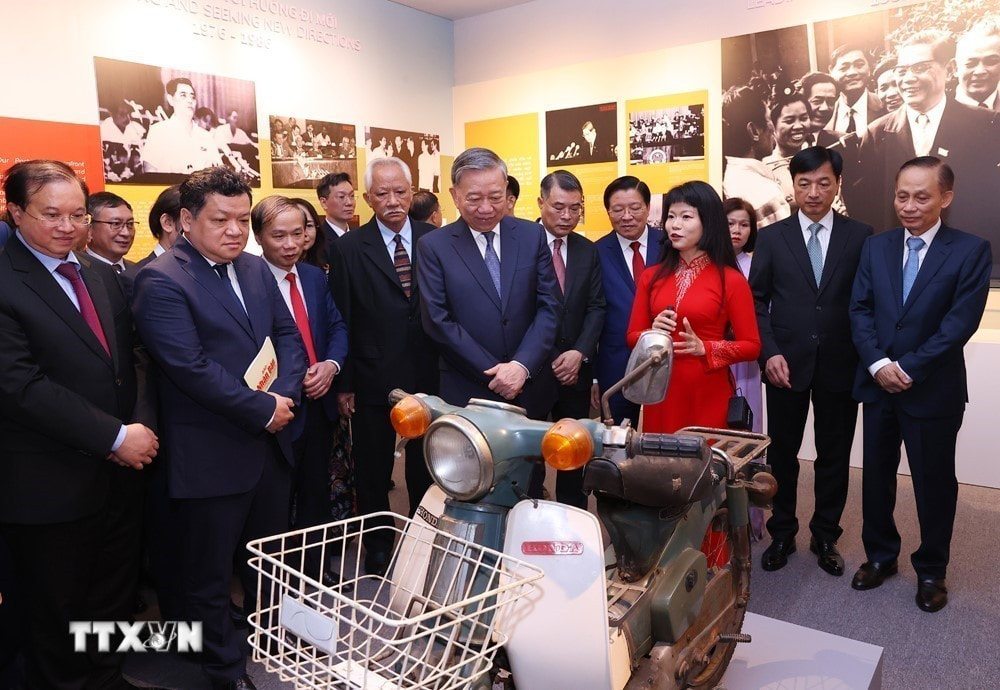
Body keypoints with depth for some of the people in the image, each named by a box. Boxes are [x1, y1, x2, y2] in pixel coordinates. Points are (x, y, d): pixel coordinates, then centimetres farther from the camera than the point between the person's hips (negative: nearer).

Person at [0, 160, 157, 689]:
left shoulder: (101, 275, 9)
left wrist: (138, 427, -6)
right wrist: (115, 436, -21)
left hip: (121, 474, 6)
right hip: (50, 486, -6)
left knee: (113, 603, 20)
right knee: (54, 618, 14)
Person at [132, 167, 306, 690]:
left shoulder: (256, 268, 9)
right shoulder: (161, 282, -14)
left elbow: (287, 335, 8)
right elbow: (192, 368, -22)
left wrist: (283, 394, -9)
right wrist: (262, 410, -16)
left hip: (270, 443, 7)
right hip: (209, 457, -7)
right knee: (207, 574, 11)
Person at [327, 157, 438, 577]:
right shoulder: (348, 248, -3)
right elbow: (341, 322, -3)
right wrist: (343, 384, -5)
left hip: (428, 378, 2)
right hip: (373, 382, -1)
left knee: (427, 469, 15)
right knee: (372, 475, 14)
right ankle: (377, 551, 33)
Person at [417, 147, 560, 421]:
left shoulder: (533, 236, 1)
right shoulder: (433, 246, -5)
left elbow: (549, 307, -1)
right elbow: (438, 320, -9)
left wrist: (522, 365, -14)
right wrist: (494, 374, -12)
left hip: (531, 389, 3)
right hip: (466, 394, -2)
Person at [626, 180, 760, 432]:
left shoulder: (731, 280, -4)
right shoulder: (651, 277, 6)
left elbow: (751, 346, -2)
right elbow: (632, 336, 10)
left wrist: (704, 348, -17)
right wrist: (653, 333, -11)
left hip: (708, 394, -3)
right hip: (659, 391, 3)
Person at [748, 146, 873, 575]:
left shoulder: (860, 236, 2)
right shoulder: (772, 238, 2)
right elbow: (757, 300, 0)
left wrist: (866, 357, -6)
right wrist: (769, 353, -10)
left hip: (840, 365, 0)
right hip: (786, 364, 0)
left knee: (834, 456, 11)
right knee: (782, 452, 10)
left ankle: (825, 536, 29)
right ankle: (782, 534, 28)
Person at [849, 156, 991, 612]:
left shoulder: (970, 250, -6)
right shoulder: (876, 247, 5)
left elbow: (961, 321, -13)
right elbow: (860, 310, 0)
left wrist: (909, 368, -17)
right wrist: (878, 364, -13)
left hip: (934, 389, -3)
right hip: (878, 384, 3)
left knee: (934, 481, 10)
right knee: (876, 475, 13)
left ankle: (931, 569, 29)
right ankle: (880, 555, 32)